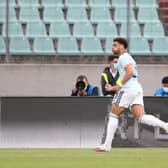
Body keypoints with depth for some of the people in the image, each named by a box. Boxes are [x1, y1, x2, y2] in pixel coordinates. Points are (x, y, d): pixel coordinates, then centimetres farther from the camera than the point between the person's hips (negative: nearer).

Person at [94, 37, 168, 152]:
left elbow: (130, 72, -20)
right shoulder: (128, 58, 28)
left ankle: (107, 145, -2)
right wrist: (113, 88, 26)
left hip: (128, 90, -9)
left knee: (113, 115, -1)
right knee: (141, 117, -4)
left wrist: (120, 85, -13)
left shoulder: (123, 57, -3)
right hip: (137, 90, 9)